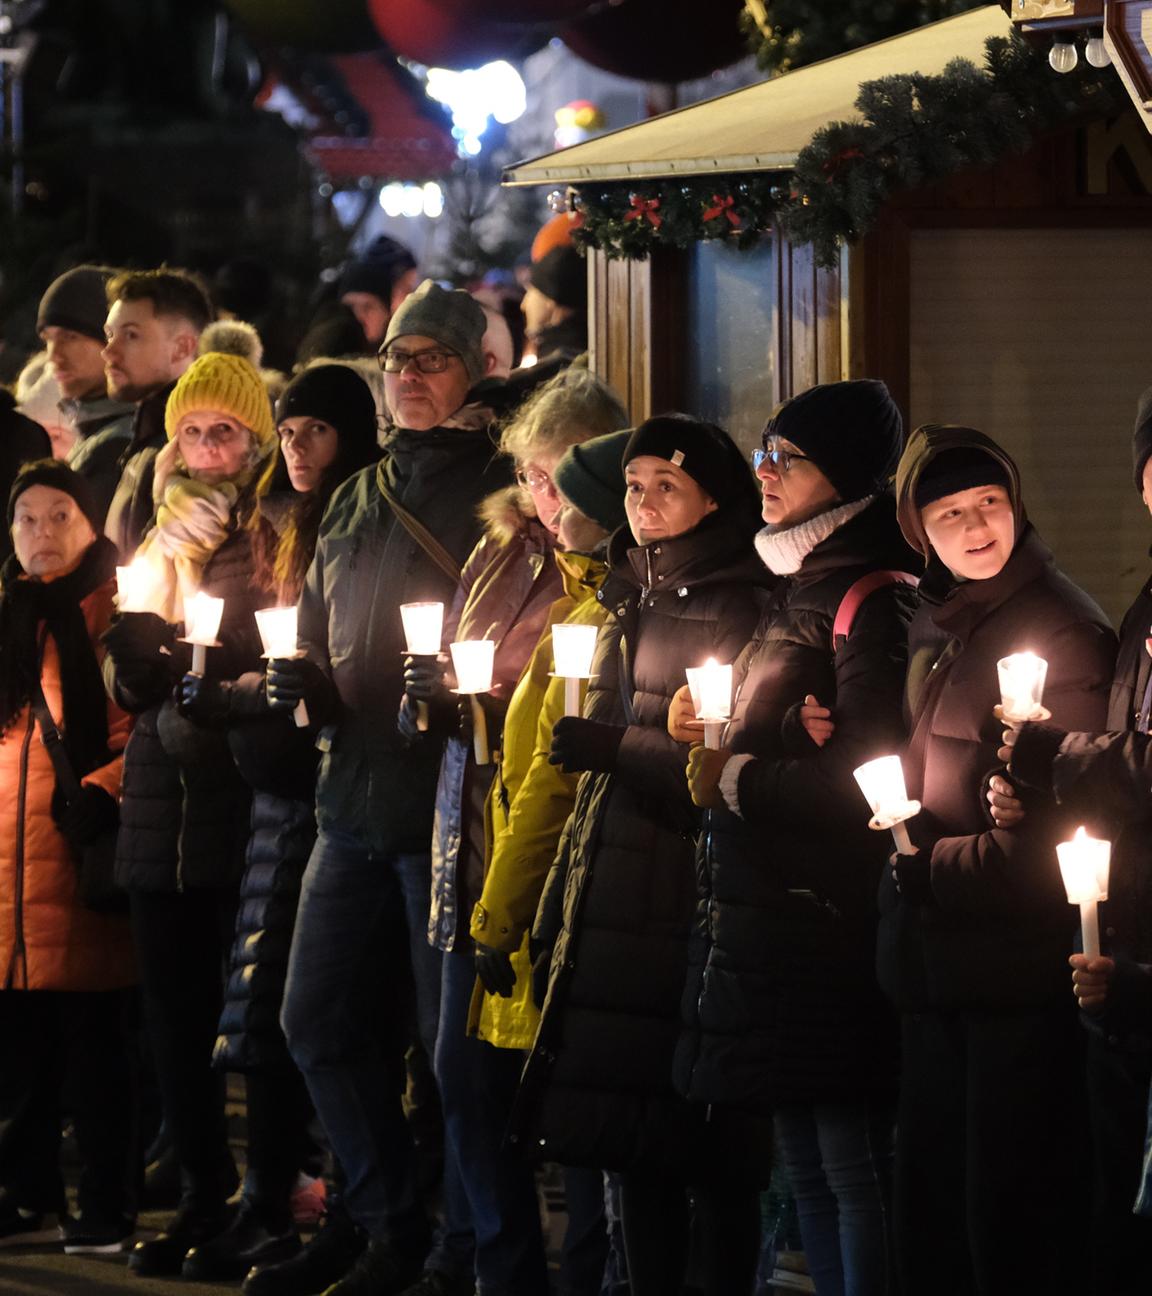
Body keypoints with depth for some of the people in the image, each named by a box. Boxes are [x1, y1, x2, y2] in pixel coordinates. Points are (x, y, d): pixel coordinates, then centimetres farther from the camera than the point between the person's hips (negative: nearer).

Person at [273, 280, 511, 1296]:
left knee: (458, 1041, -3)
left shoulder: (502, 490, -4)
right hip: (356, 796, 7)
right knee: (320, 1022, 9)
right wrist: (302, 683, 2)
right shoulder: (359, 499, 17)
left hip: (451, 799, -7)